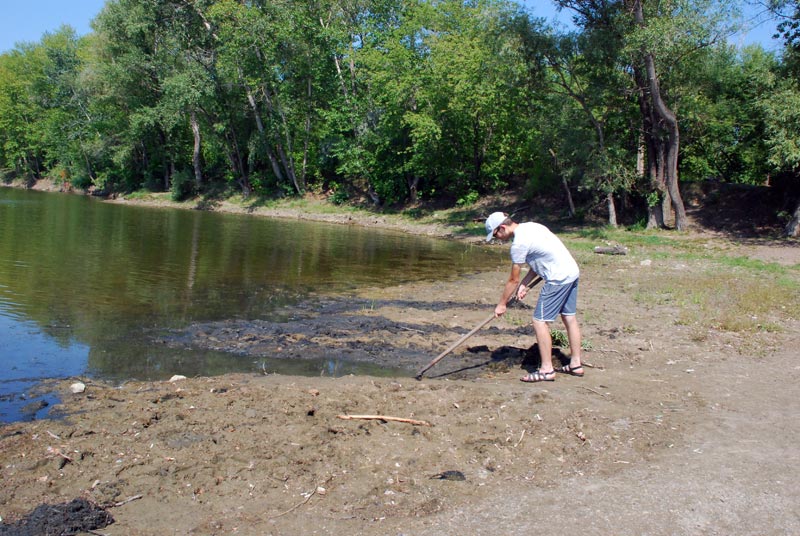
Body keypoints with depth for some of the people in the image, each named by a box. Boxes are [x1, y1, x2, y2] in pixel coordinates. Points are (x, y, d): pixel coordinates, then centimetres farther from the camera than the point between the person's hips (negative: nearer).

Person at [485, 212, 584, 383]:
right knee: (570, 318, 16)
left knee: (540, 321, -4)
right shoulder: (529, 226, 12)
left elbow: (513, 280, -7)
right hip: (572, 272, 10)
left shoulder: (519, 243, -15)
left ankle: (546, 370, 1)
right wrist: (524, 284, 8)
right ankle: (576, 364, 26)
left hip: (558, 278, -10)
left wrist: (501, 304, 4)